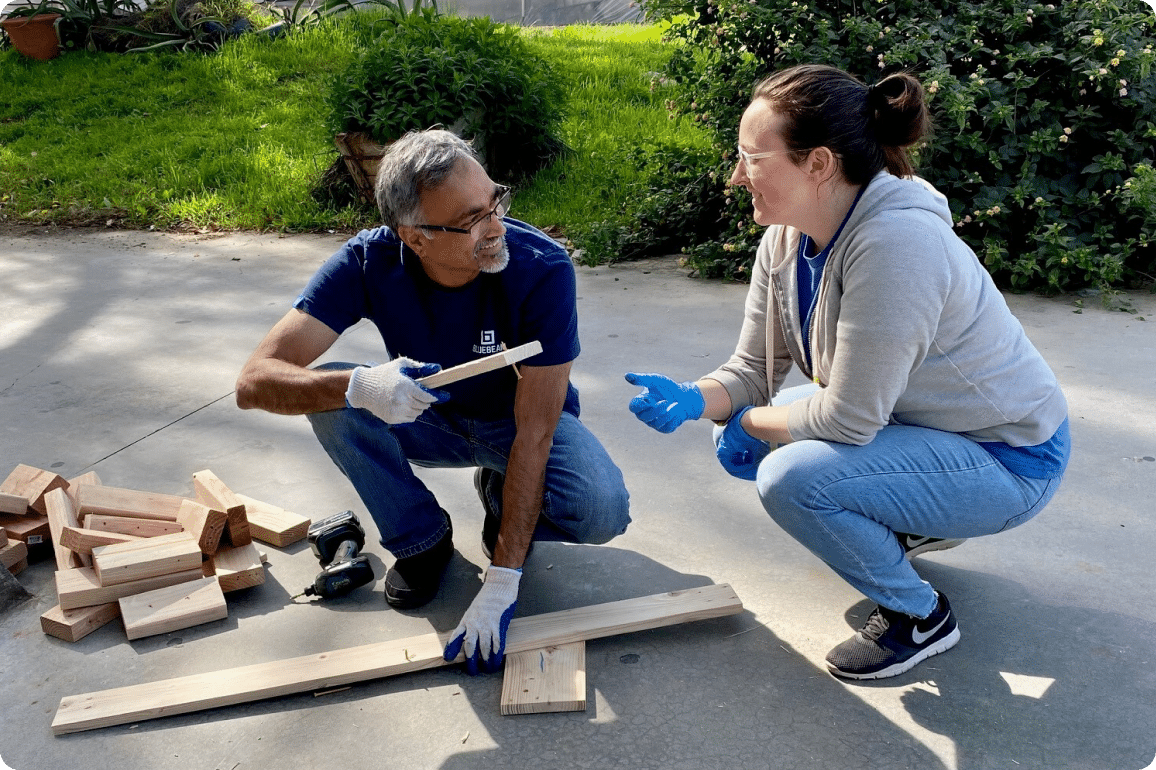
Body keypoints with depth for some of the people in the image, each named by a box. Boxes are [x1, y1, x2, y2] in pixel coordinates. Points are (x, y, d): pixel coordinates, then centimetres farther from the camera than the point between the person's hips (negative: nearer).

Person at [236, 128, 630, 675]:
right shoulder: (369, 261, -25)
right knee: (329, 395, -28)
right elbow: (254, 382, -30)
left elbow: (534, 431, -31)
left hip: (517, 421, -2)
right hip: (427, 419, 2)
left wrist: (501, 583, -35)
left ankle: (503, 500, 5)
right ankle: (421, 541, -4)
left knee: (601, 511, -31)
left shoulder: (543, 270, -31)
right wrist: (358, 387, -52)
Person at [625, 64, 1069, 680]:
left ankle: (919, 617, 0)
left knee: (791, 479, -27)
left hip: (1007, 459, -8)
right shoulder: (787, 238, -6)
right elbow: (752, 367, -1)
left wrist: (749, 421, -13)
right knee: (744, 437, 6)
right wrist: (692, 400, -21)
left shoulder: (895, 245, -33)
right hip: (923, 423, 9)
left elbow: (850, 416, -29)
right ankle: (911, 525, 20)